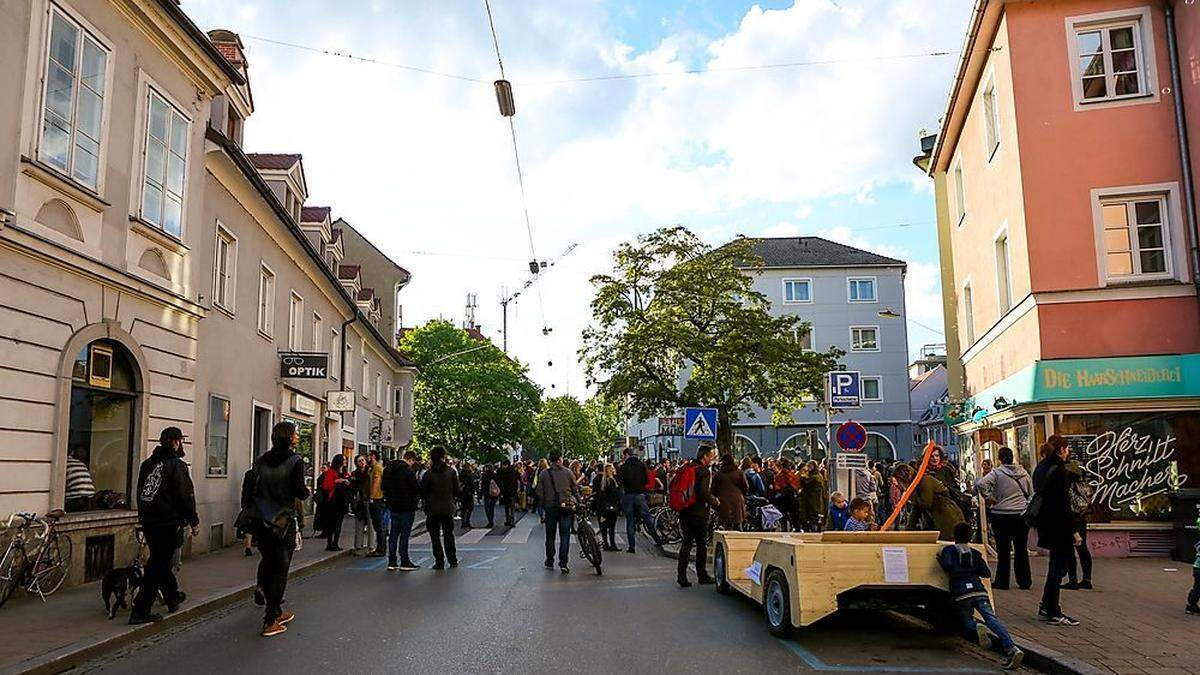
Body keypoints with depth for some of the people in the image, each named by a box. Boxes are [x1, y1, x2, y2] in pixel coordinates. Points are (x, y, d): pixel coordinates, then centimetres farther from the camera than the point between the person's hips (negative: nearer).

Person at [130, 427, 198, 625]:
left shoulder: (147, 463, 11)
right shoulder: (176, 465, -13)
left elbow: (140, 492, 18)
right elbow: (185, 496, -13)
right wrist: (194, 521, -5)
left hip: (147, 521, 8)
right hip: (168, 523, -8)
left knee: (160, 560, 21)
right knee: (158, 566, -2)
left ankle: (173, 596, 37)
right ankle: (140, 611, -3)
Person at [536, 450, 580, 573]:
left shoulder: (544, 474, -3)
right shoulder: (568, 472, -4)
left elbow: (540, 493, -1)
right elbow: (575, 490, 1)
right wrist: (578, 503, 13)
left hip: (550, 507, 1)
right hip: (567, 507, -1)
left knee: (550, 536, 14)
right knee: (565, 535, 2)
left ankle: (549, 562, 21)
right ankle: (563, 563, -6)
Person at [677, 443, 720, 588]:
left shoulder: (685, 468, 9)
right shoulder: (704, 471, -13)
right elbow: (704, 492, -25)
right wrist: (715, 502, -8)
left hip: (684, 512, 6)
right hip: (699, 513, -6)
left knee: (686, 543, 9)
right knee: (702, 544, 7)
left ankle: (681, 576, 3)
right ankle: (702, 575, 15)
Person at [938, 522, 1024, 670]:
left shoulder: (948, 550, 11)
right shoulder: (975, 553, 22)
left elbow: (948, 565, -9)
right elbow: (987, 573, 19)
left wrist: (940, 559, 11)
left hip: (961, 593, -2)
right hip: (979, 590, 3)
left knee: (967, 621, 12)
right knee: (992, 618, -11)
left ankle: (976, 627, -23)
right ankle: (1010, 648, -31)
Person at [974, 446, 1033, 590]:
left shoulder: (996, 473, -10)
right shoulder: (1023, 473, 5)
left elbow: (980, 483, -24)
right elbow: (1031, 493, 12)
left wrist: (988, 497, -12)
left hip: (1002, 515, -4)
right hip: (1022, 515, 4)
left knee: (1003, 550, 4)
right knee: (1022, 549, 11)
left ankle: (1002, 582, 11)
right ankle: (1025, 581, 17)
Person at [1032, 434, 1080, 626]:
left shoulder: (1040, 467, 9)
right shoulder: (1058, 470, -17)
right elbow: (1064, 504, -19)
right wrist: (1073, 531, -17)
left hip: (1044, 522, 9)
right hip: (1058, 524, -9)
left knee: (1057, 564, 21)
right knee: (1058, 565, -1)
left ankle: (1046, 606, 27)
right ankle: (1053, 613, 5)